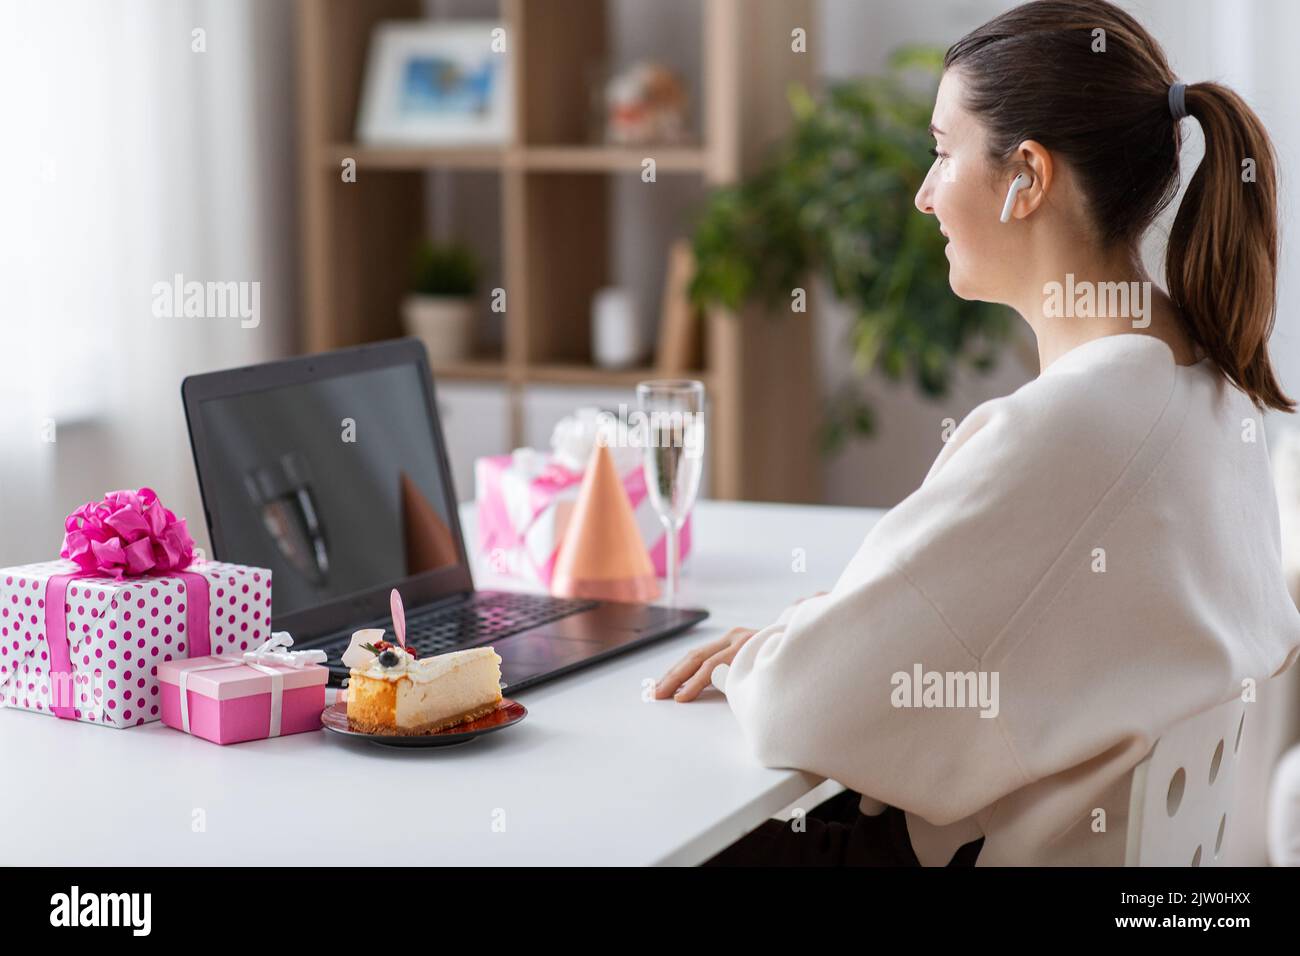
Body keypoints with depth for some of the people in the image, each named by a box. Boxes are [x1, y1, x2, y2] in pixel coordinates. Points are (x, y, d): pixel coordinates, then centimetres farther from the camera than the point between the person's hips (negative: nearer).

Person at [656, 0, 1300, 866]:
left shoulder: (1062, 429, -27)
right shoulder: (1200, 374, 3)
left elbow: (799, 705, -24)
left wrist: (755, 662, -1)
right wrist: (786, 642, 4)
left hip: (1015, 851, -8)